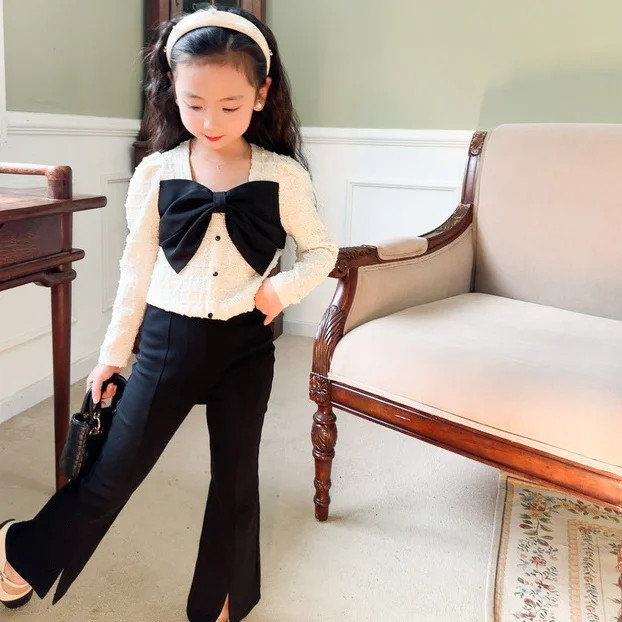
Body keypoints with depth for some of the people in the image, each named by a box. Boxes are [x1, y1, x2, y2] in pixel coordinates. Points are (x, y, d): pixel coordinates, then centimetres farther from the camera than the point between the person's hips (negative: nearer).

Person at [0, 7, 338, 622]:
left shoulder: (283, 176, -8)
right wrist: (113, 350, 8)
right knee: (115, 470, 9)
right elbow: (136, 268, 3)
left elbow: (321, 249, 4)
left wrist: (286, 286, -16)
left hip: (244, 345, 0)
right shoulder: (156, 173, -5)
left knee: (235, 476, 13)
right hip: (167, 340, 0)